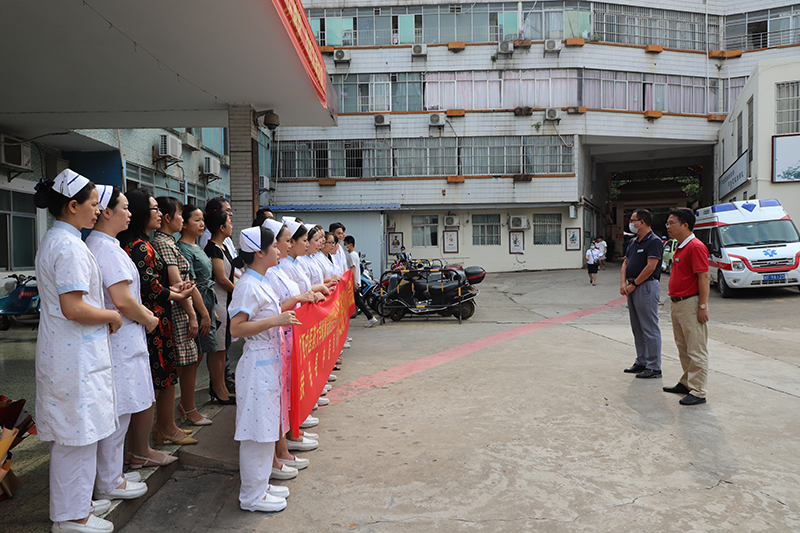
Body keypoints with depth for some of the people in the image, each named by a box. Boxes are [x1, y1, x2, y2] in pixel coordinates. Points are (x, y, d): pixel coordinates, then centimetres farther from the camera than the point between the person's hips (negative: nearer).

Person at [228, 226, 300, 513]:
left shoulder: (261, 282, 13)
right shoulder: (248, 285, -17)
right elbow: (236, 328, -22)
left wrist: (285, 315, 13)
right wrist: (275, 320, -25)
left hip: (269, 362, 10)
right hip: (257, 364, -10)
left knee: (266, 427, 17)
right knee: (256, 430, 0)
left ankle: (261, 484, 30)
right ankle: (251, 496, 13)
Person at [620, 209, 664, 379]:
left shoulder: (654, 241, -12)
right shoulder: (633, 242, 17)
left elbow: (650, 267, -19)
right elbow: (625, 263, 17)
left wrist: (633, 285, -13)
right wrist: (623, 283, 1)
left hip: (647, 287, -9)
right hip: (633, 288, 10)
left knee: (650, 328, -5)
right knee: (637, 328, 14)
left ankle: (654, 367, 1)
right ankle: (641, 362, 23)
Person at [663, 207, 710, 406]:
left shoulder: (696, 246, -16)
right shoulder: (680, 247, 14)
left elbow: (704, 278, -20)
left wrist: (703, 306, -21)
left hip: (691, 304, -10)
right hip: (677, 304, 10)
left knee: (697, 350, -3)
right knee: (683, 348, 18)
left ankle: (697, 392, 2)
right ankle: (686, 383, 30)